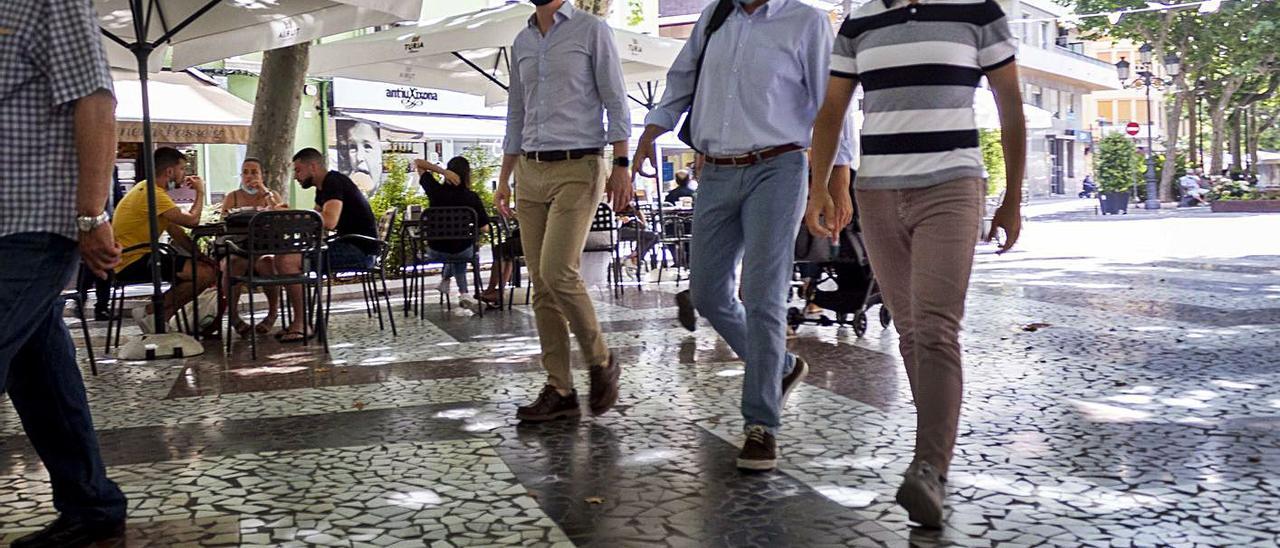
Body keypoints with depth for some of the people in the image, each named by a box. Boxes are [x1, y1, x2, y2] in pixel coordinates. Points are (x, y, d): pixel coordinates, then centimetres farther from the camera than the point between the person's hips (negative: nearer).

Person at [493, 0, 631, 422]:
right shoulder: (521, 43, 18)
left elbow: (615, 102, -3)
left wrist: (621, 164, -13)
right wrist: (504, 177, 16)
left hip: (578, 169, -6)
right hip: (530, 173, 6)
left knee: (559, 272, -18)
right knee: (541, 284, 1)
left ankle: (601, 363, 4)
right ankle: (559, 390, 7)